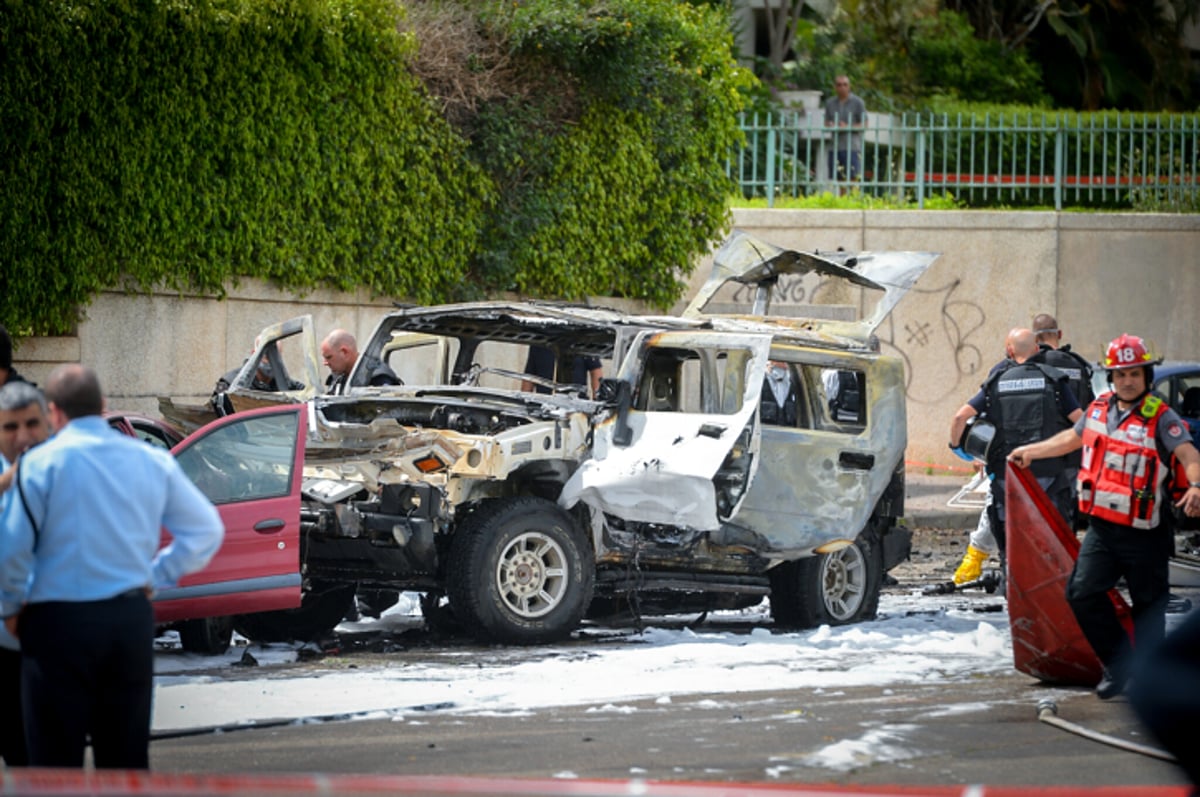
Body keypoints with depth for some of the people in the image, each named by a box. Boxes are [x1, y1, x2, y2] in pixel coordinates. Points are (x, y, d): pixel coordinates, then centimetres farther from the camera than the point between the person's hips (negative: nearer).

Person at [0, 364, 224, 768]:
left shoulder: (42, 463, -9)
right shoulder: (152, 461, 6)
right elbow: (206, 530, 9)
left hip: (60, 624, -5)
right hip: (132, 620, 5)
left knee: (57, 764, 0)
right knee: (128, 760, 12)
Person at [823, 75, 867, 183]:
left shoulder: (857, 102, 1)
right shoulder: (830, 103, 14)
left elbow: (864, 124, -1)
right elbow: (827, 122, 17)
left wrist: (848, 127, -17)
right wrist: (830, 125, -8)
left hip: (852, 147, -5)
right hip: (835, 148, 5)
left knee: (853, 177, -13)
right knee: (835, 178, 3)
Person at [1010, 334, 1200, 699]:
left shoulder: (1160, 418, -11)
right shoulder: (1099, 410, 8)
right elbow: (1072, 438, 28)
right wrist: (1031, 451, 39)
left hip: (1144, 535, -5)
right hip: (1102, 528, 5)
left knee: (1148, 607, 3)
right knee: (1082, 593, -5)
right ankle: (1119, 663, 8)